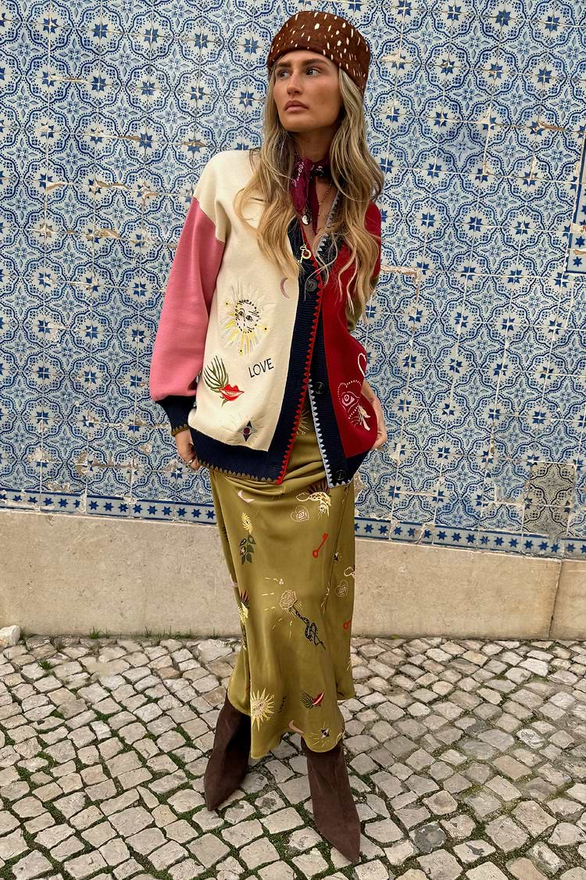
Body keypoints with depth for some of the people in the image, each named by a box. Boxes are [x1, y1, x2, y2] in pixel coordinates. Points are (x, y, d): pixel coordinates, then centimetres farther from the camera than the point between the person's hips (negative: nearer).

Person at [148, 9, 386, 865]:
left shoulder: (358, 201, 7)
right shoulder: (232, 178, -4)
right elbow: (189, 298, -2)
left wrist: (360, 395, 9)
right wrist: (181, 407, -3)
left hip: (324, 430, 4)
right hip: (246, 428, -3)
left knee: (310, 596, 9)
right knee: (282, 600, 6)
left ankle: (243, 713, 35)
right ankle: (323, 748, 31)